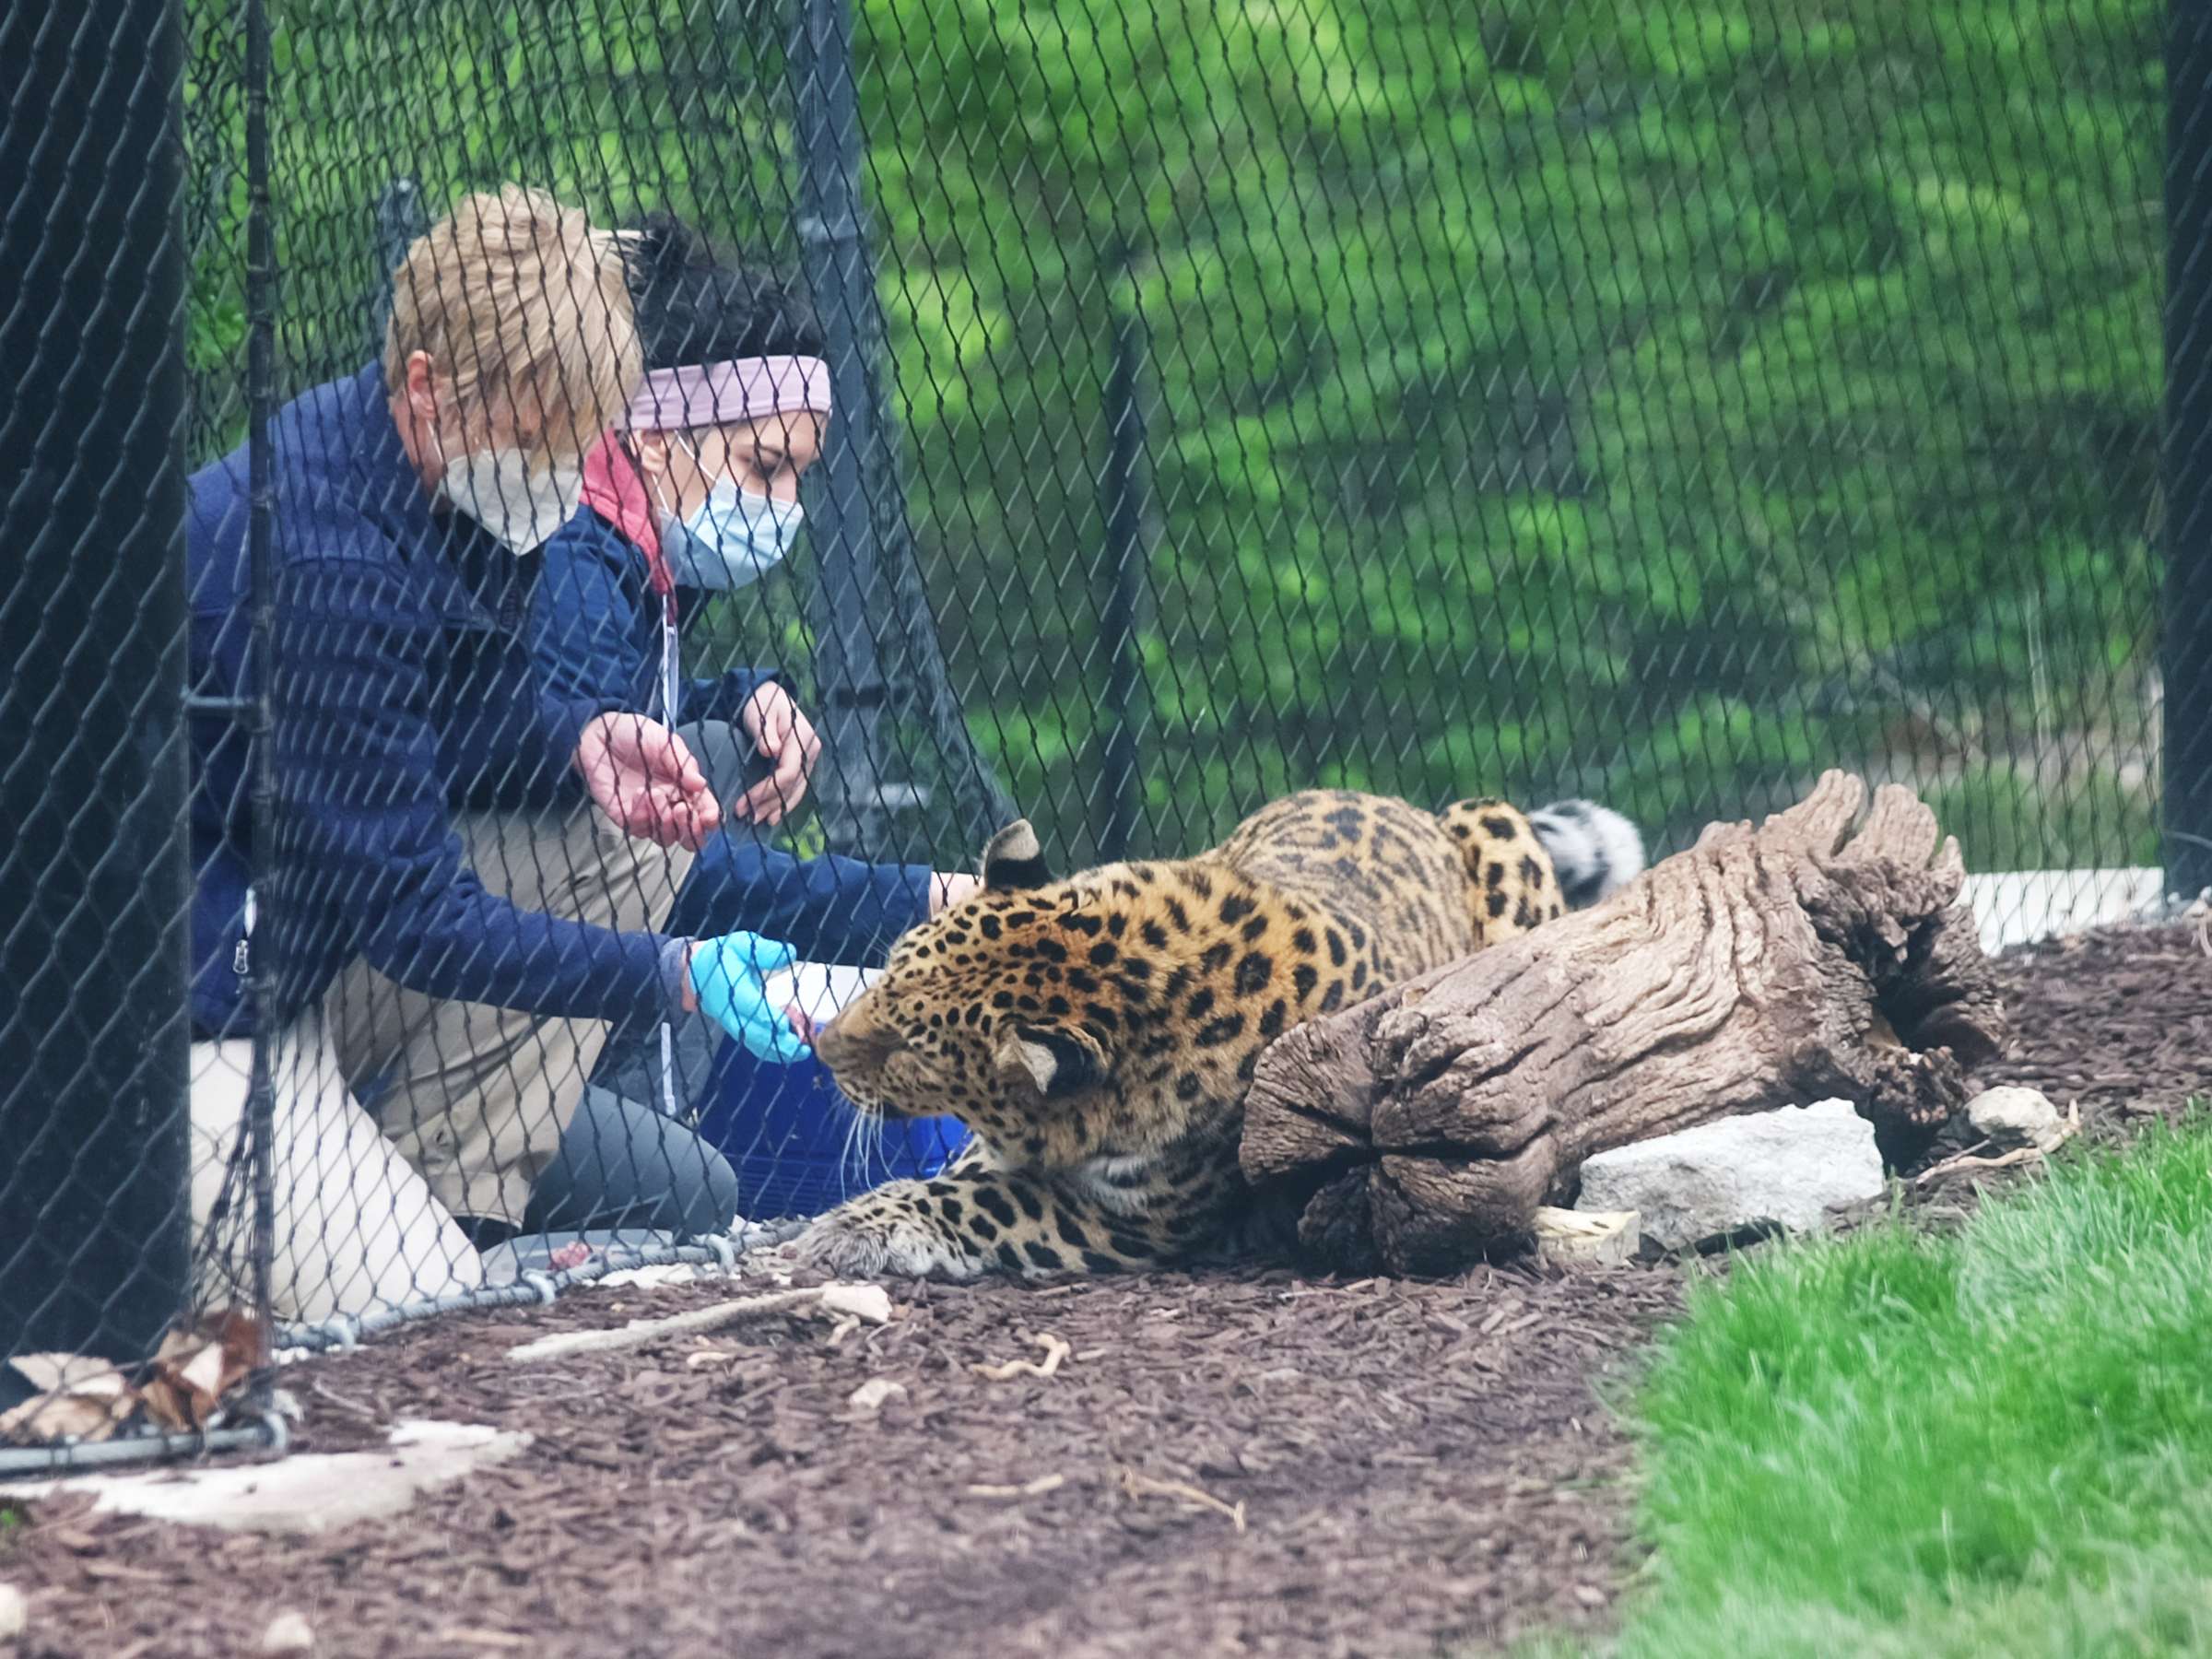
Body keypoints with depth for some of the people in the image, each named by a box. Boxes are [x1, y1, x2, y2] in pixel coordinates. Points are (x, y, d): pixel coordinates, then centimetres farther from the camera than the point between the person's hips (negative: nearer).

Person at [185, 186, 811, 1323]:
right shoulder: (322, 566, -29)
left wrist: (580, 738, -8)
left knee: (626, 835, -2)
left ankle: (446, 1200, -1)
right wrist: (675, 975, -27)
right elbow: (410, 913, -25)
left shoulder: (477, 476, -2)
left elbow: (462, 708, 15)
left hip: (307, 938, 9)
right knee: (410, 1311, -21)